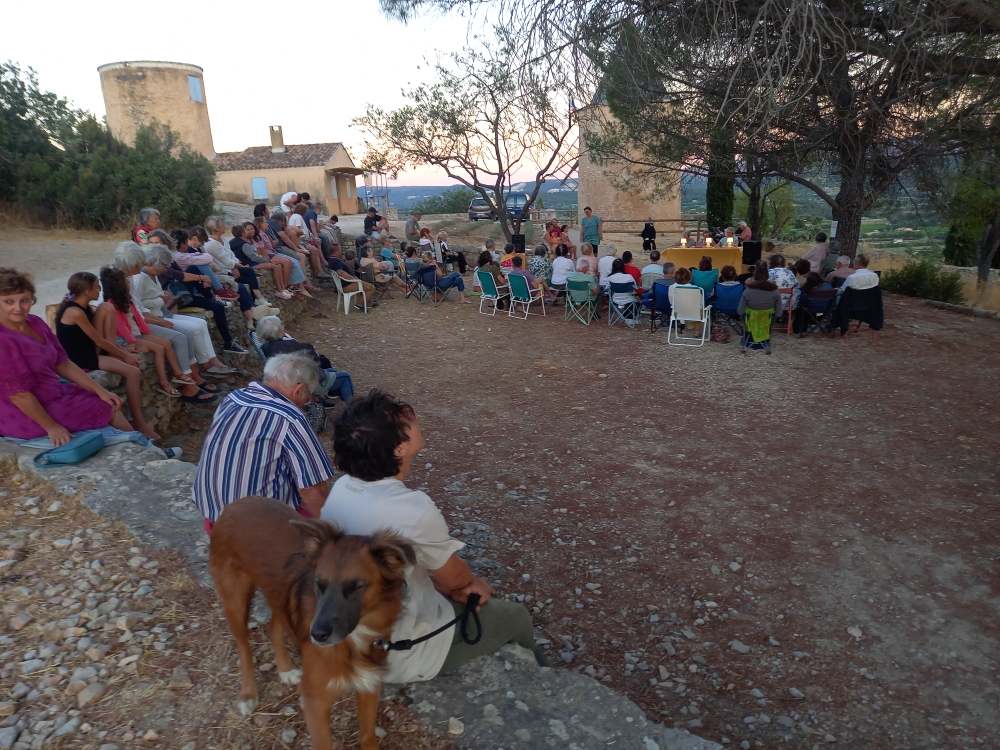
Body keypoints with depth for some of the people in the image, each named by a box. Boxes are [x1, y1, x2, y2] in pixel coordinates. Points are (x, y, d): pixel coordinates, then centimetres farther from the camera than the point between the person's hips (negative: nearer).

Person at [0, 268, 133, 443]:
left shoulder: (35, 323, 0)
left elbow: (63, 364, 5)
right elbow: (18, 393, -24)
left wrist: (100, 391, 1)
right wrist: (51, 427, -20)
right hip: (26, 416, -8)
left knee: (109, 402, 11)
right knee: (110, 409, 0)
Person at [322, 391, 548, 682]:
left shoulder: (342, 487, -10)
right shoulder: (413, 509, -33)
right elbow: (456, 576, -13)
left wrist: (447, 583, -1)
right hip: (397, 657, -7)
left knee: (482, 598, 25)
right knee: (515, 616, 14)